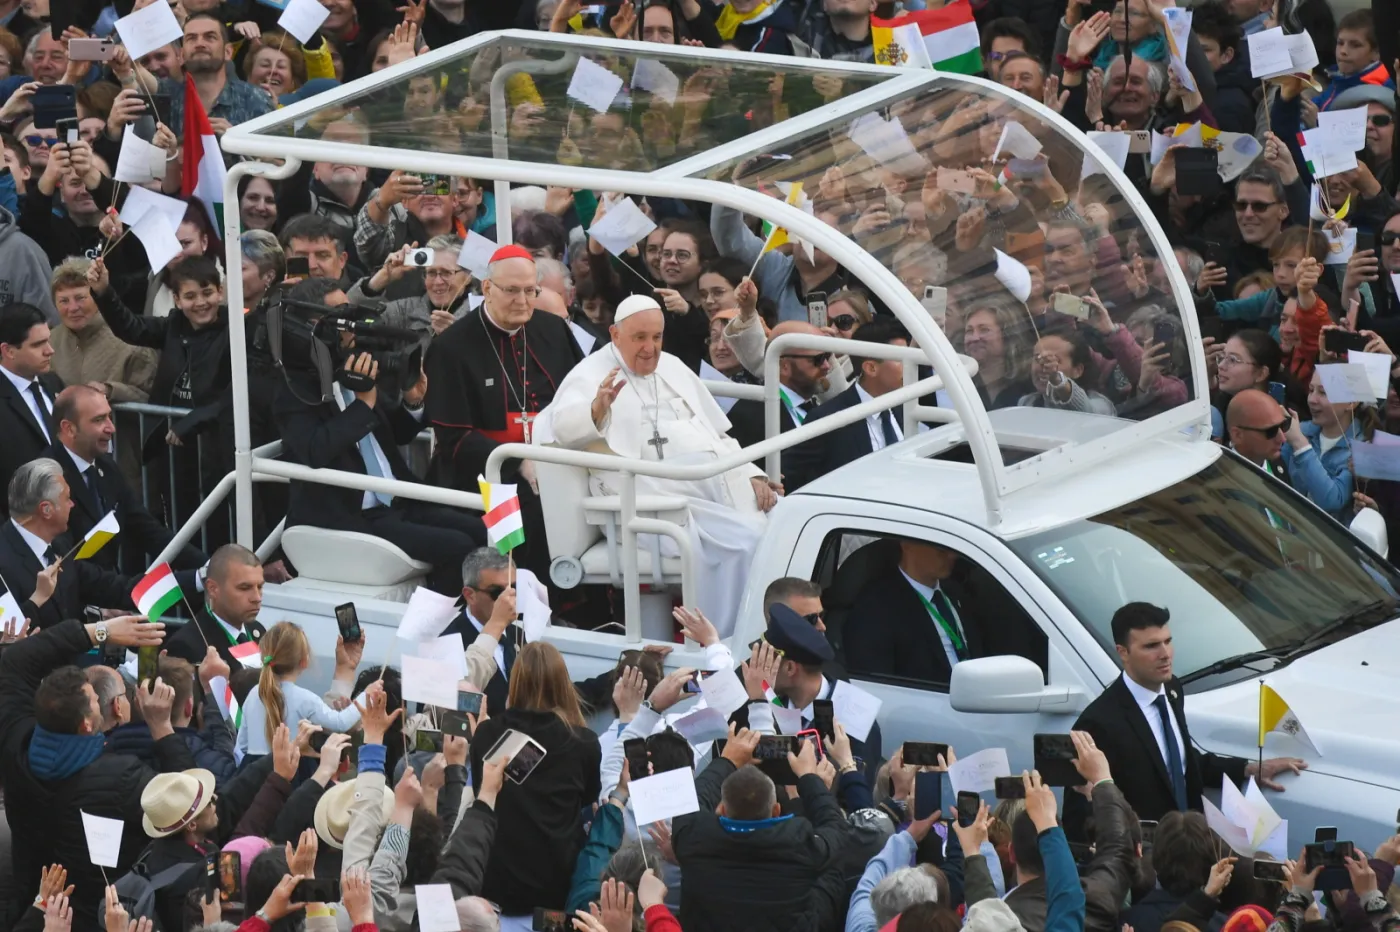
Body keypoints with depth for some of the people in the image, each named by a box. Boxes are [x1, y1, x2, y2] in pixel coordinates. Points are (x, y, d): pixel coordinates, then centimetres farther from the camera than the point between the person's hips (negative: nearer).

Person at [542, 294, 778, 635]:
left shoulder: (672, 368, 26)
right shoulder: (593, 375, 5)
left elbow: (718, 433, 29)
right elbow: (564, 426, -14)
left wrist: (751, 475, 13)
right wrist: (597, 409, -36)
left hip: (722, 484, 7)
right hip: (661, 495, -7)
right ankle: (719, 642, -24)